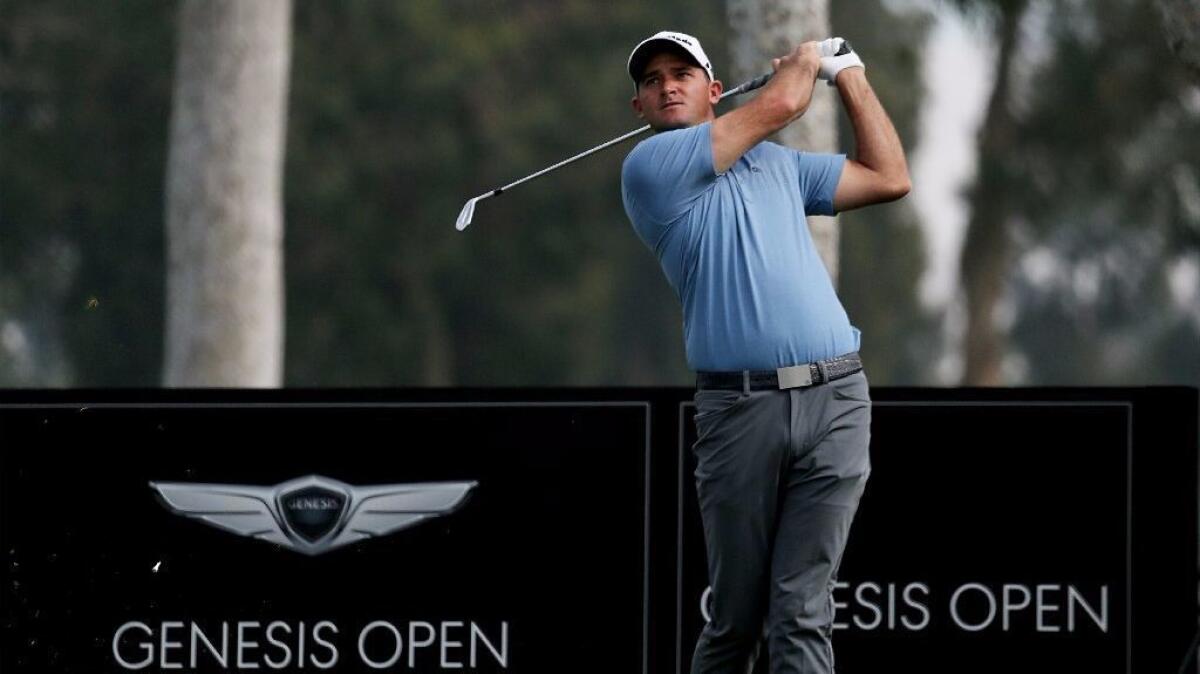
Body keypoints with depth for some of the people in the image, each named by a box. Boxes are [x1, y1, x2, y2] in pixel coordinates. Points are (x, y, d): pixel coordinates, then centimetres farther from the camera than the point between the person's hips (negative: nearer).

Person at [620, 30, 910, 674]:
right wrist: (808, 55, 18)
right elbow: (779, 104, -3)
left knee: (801, 614, -6)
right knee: (735, 617, 3)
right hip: (740, 406, -3)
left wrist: (848, 72, 26)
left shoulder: (779, 163, 23)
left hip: (835, 398, 3)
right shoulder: (650, 166, 2)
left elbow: (889, 178, 23)